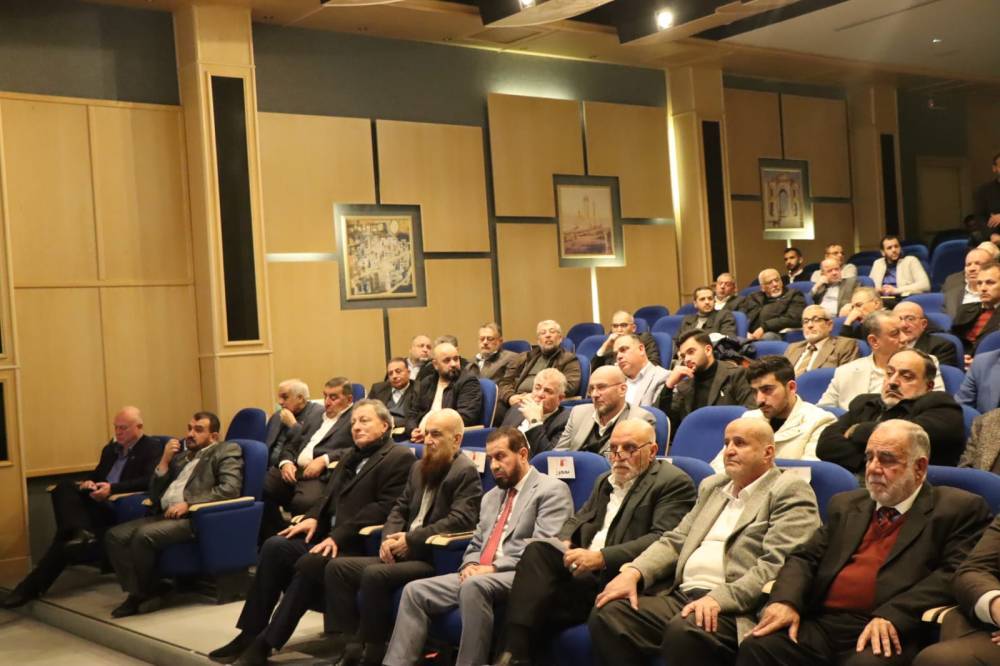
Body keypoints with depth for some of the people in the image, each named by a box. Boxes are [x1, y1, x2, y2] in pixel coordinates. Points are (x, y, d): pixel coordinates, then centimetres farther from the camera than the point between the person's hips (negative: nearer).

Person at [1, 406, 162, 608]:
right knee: (63, 488, -21)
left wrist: (112, 488, -23)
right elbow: (96, 474, 25)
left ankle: (33, 585, -16)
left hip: (118, 506, -8)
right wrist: (87, 482, 0)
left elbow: (149, 481, -16)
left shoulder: (152, 448, -2)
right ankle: (79, 532, -40)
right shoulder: (111, 448, 23)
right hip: (97, 500, 8)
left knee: (68, 534, -24)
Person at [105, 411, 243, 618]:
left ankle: (148, 592, -5)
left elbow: (230, 489, -12)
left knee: (144, 536, -28)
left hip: (193, 518, -7)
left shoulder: (226, 451, 5)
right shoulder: (180, 455, 25)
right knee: (114, 536, -12)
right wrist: (165, 460, 8)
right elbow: (154, 494, 21)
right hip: (164, 515, 7)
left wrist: (188, 504, -17)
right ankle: (138, 592, -6)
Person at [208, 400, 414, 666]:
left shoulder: (400, 457, -4)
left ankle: (266, 643, -22)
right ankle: (250, 633, -14)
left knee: (308, 563, -30)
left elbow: (385, 507, -14)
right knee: (274, 546, -16)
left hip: (357, 544, -8)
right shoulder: (350, 457, 24)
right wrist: (313, 517, 0)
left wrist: (338, 536, -19)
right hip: (328, 534, 8)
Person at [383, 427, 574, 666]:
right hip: (479, 575, 8)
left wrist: (494, 567, -15)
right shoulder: (491, 496, 25)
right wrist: (471, 565, 1)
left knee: (474, 586, -36)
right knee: (414, 591, -8)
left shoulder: (552, 490, -1)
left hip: (521, 577, -8)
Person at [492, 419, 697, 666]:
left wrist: (602, 557, -23)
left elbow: (663, 540, -14)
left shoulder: (674, 482, -1)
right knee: (536, 551, -24)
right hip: (583, 570, 7)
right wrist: (564, 542, 0)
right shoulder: (605, 481, 26)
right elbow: (579, 519, 26)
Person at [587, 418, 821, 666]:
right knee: (608, 614, -16)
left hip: (736, 609, -7)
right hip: (680, 596, 7)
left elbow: (775, 565, -12)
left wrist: (719, 598, -24)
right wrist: (633, 572, 1)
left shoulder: (791, 491, 1)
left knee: (684, 629, -36)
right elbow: (675, 541, 20)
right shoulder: (712, 486, 25)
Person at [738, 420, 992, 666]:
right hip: (821, 624, 5)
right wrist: (786, 600, -4)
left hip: (886, 636, -4)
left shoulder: (960, 509, 6)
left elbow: (955, 573, -7)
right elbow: (805, 558, 18)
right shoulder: (846, 504, 24)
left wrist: (892, 616, -20)